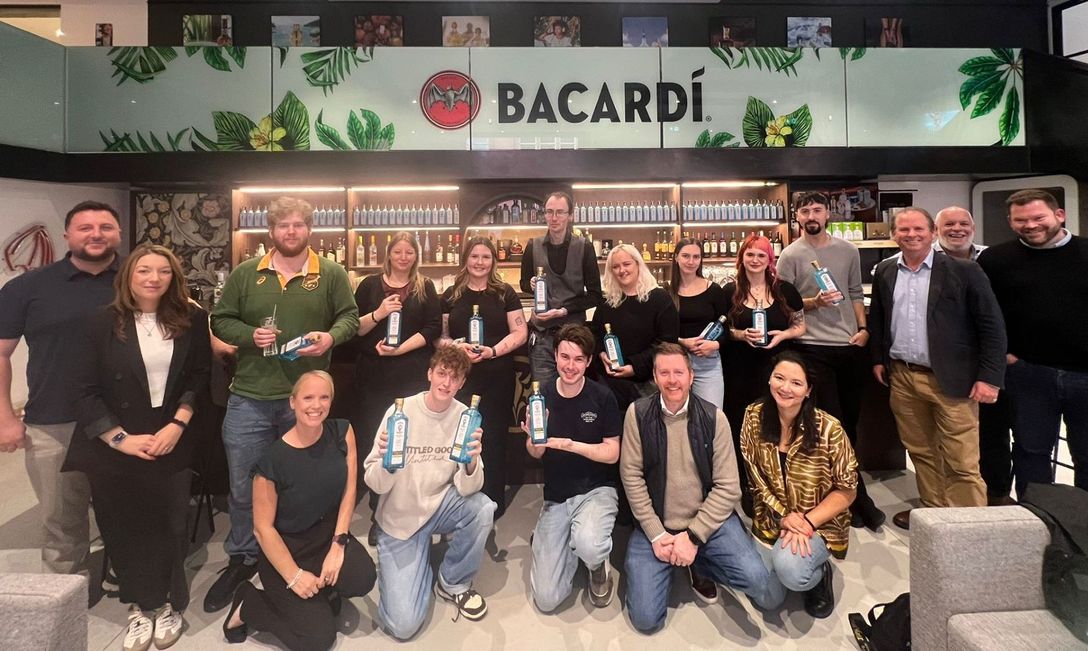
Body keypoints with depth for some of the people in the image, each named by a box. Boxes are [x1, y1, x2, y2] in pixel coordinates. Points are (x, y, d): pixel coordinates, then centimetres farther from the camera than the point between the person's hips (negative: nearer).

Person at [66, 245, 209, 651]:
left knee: (168, 525, 7)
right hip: (115, 448, 0)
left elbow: (200, 377, 0)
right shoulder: (100, 323, -5)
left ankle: (168, 605, 26)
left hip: (171, 443, 1)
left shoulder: (190, 320, -1)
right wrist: (121, 438, -13)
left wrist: (177, 424, -11)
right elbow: (85, 391, -6)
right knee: (125, 527, 8)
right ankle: (141, 606, 27)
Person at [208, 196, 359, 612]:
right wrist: (249, 335, -12)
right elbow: (220, 320, 8)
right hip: (250, 397, 1)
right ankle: (242, 559, 33)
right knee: (243, 485, 11)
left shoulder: (331, 274, 1)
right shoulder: (246, 274, 4)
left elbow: (349, 317, 4)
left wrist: (331, 337, -16)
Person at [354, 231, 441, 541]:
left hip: (414, 374, -1)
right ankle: (378, 515, 16)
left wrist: (400, 349, -12)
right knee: (375, 442, 4)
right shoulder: (370, 285, 8)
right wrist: (378, 314, -13)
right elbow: (353, 328, 5)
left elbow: (433, 329, -2)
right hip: (374, 373, 1)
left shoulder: (425, 288, 7)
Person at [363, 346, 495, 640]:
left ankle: (454, 583, -2)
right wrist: (386, 462, -38)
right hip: (401, 518, -2)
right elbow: (375, 485, -16)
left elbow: (466, 489, -15)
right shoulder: (400, 411, -17)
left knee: (482, 508, -31)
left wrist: (471, 464, -37)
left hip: (441, 506, 2)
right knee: (403, 624, -11)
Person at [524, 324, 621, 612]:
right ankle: (570, 541, 25)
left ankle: (598, 567, 2)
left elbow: (612, 453, -8)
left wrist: (571, 445, -24)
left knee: (589, 545, -36)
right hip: (555, 497, 2)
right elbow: (536, 454, 2)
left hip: (596, 490, -2)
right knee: (546, 599, -4)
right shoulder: (542, 397, -5)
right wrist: (533, 439, -22)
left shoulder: (602, 397, -10)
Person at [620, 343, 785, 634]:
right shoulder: (638, 413, -7)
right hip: (655, 524, 0)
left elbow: (728, 487, -7)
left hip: (709, 520, 1)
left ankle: (702, 562, 13)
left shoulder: (714, 418, -6)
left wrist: (693, 536, -14)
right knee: (646, 619, -8)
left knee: (769, 593, -16)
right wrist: (656, 534, -12)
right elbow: (631, 476, -7)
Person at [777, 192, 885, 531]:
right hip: (813, 349, -4)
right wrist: (814, 303, -18)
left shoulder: (848, 250, 9)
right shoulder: (790, 255, -4)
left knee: (850, 422, 12)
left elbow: (856, 293, 14)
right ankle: (859, 499, 7)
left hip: (851, 347, 5)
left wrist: (864, 328, 2)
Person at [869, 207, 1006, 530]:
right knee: (920, 451, 16)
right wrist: (878, 359, 13)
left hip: (951, 380, -4)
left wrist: (989, 377, -12)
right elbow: (877, 319, 17)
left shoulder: (963, 271, -7)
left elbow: (992, 326, -7)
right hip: (901, 377, 4)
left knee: (962, 463, 0)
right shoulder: (884, 272, 6)